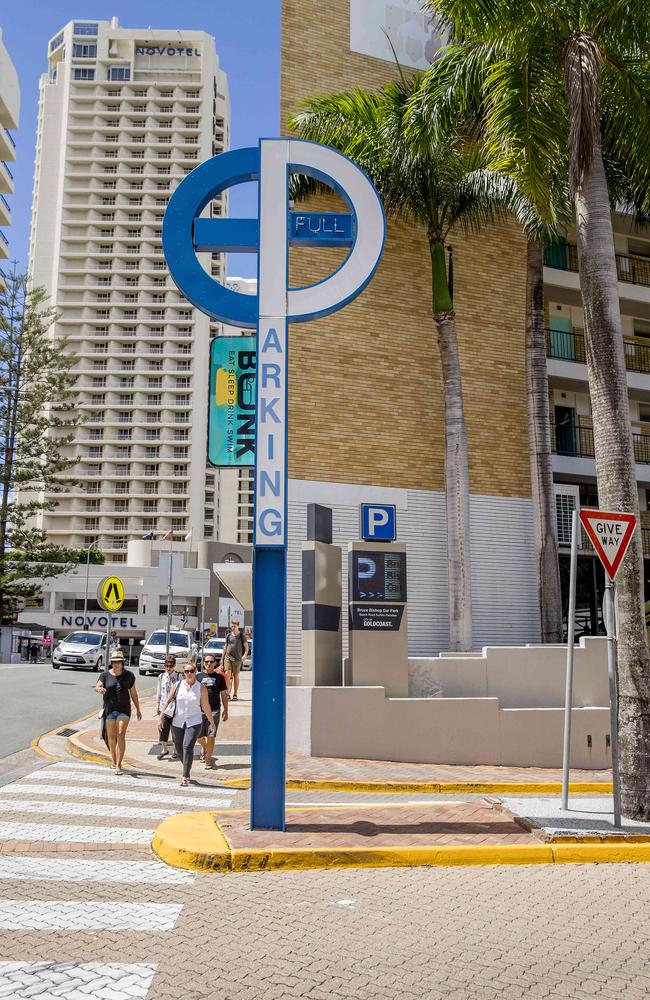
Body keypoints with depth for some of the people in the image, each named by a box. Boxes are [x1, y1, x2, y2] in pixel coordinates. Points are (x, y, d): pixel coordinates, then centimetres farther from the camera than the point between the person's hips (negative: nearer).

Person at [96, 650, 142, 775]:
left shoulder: (129, 676, 0)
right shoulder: (105, 675, -1)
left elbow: (133, 693, 8)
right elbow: (97, 687, -15)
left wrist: (138, 709, 11)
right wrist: (99, 689, -40)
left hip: (124, 710, -1)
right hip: (109, 710, 2)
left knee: (121, 735, -13)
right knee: (111, 737, 11)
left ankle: (118, 765, -13)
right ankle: (114, 761, 32)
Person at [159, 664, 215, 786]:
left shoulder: (201, 688, -3)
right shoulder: (178, 685, 1)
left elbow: (205, 707, 2)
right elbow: (168, 701, 5)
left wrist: (212, 723, 5)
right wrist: (161, 717, 1)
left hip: (194, 722, -3)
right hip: (177, 722, 3)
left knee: (188, 746, -19)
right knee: (179, 749, 12)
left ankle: (185, 776, -15)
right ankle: (187, 768, 39)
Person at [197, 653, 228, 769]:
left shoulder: (219, 677, 5)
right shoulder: (198, 676, 7)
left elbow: (224, 695, 9)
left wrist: (226, 711, 7)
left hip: (214, 710, -1)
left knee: (211, 737, -5)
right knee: (199, 736, 7)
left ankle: (208, 759, 10)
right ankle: (205, 748, 39)